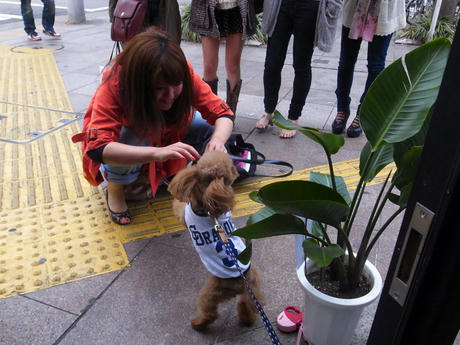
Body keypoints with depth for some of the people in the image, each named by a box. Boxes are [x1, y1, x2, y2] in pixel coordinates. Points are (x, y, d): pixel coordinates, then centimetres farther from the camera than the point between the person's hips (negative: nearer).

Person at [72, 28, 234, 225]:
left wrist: (217, 140, -48)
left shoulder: (183, 75, -28)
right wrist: (157, 152, -61)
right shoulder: (113, 85, -37)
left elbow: (222, 113, -25)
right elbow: (97, 148, -47)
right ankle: (115, 187, -7)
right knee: (134, 137, -38)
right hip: (120, 137, -3)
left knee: (209, 126, -21)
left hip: (163, 132, 4)